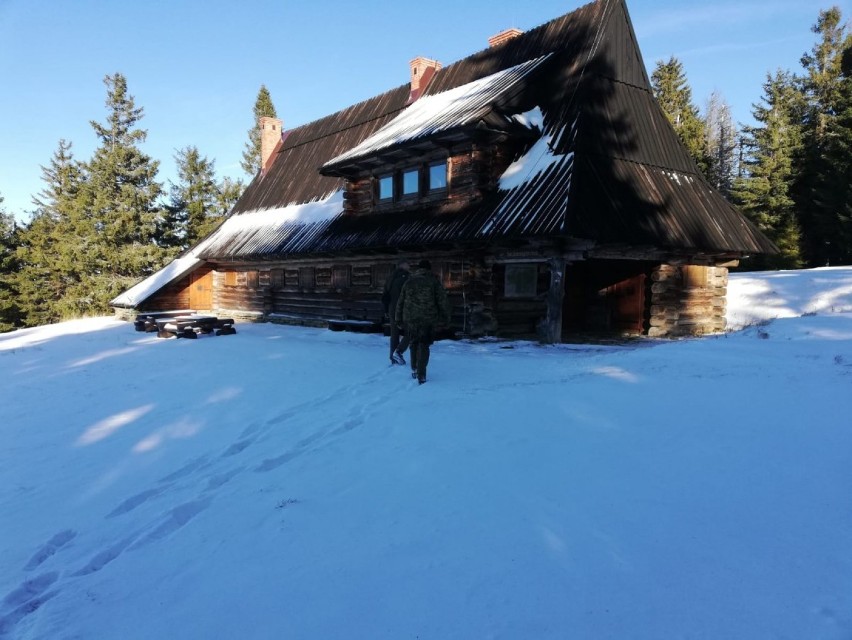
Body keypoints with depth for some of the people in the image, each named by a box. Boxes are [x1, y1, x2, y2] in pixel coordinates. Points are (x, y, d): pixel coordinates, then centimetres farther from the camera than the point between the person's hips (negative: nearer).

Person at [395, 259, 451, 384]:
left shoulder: (409, 281, 8)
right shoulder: (433, 281, 0)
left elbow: (400, 302, 10)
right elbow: (442, 301, -3)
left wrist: (398, 318, 17)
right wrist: (445, 318, 3)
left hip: (410, 319, 2)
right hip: (428, 319, -2)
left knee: (414, 343, 20)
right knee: (424, 346, 4)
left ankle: (414, 370, 23)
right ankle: (421, 374, -4)